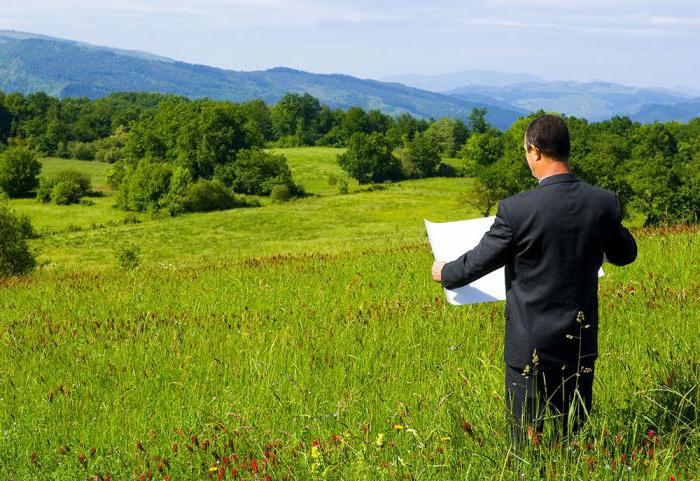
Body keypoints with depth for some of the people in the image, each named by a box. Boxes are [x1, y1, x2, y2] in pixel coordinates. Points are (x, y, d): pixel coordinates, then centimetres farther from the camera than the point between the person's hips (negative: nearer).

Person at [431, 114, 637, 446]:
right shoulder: (604, 203, -7)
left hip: (532, 347, -4)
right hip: (582, 344, 4)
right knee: (576, 437, 15)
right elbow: (625, 254, 12)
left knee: (527, 440, 8)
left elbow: (480, 261, -5)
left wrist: (446, 273, 15)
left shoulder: (517, 209, -20)